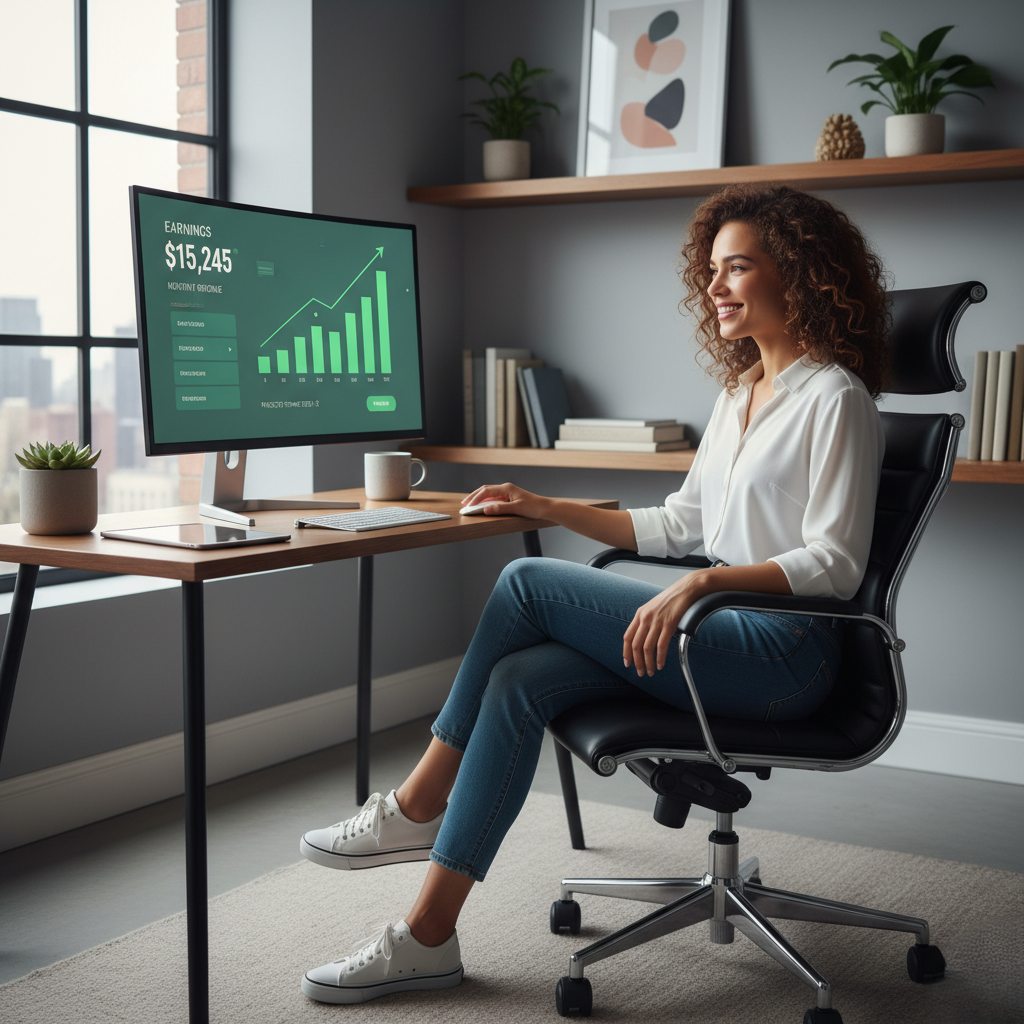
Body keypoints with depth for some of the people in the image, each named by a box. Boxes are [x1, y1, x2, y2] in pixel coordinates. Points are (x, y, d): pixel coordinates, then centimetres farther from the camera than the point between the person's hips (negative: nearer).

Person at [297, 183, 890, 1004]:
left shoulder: (834, 398, -9)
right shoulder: (741, 392, 19)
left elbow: (836, 563, -17)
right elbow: (680, 524, 20)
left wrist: (704, 583, -29)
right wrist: (551, 509, 14)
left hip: (786, 651, -8)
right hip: (729, 636, 8)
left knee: (528, 583, -16)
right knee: (520, 680, -16)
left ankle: (418, 807, -3)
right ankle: (429, 936, -12)